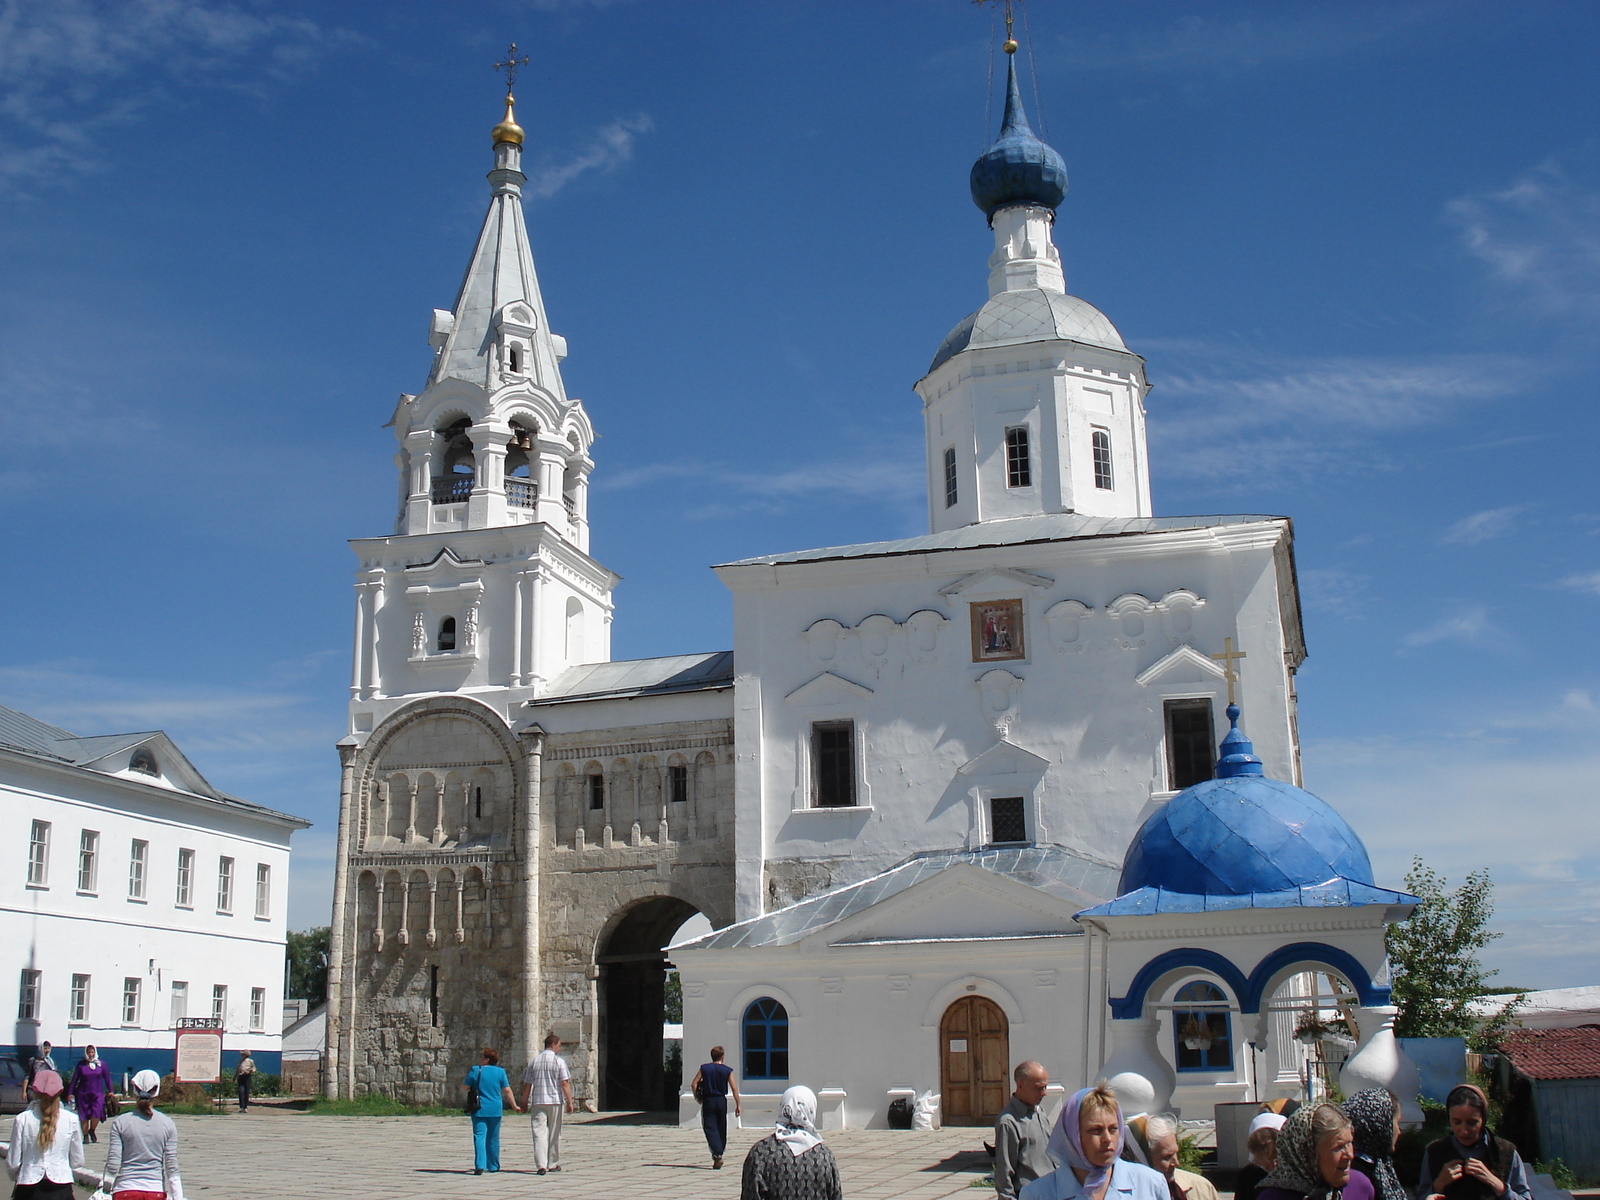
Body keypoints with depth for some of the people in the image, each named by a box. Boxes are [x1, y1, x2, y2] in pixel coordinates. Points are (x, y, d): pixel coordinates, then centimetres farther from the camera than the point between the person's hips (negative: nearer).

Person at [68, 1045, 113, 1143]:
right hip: (83, 1094, 0)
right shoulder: (81, 1065, 4)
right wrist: (70, 1093, 2)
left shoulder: (101, 1064, 6)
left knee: (97, 1114, -14)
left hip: (97, 1094, 0)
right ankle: (85, 1135, 18)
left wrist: (110, 1091, 8)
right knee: (84, 1116, 2)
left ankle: (92, 1131, 11)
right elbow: (74, 1079, 6)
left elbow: (107, 1078, 11)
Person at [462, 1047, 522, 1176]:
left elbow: (464, 1088, 2)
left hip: (479, 1110, -2)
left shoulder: (475, 1071, -3)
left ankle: (480, 1165, -21)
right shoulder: (500, 1072, 2)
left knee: (479, 1136, -6)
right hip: (495, 1110, 3)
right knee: (493, 1138, 15)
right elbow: (507, 1090, 2)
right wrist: (514, 1106, 11)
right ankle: (493, 1165, 24)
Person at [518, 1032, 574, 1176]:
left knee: (539, 1133, -2)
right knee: (554, 1134, 11)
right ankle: (553, 1164, 18)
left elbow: (527, 1084, 7)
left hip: (537, 1101, 1)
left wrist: (524, 1102, 16)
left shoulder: (534, 1061, 5)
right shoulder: (558, 1061, -4)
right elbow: (565, 1083, -10)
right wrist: (569, 1102, -6)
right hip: (555, 1101, -1)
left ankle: (541, 1164, -14)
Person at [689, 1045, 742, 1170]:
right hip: (721, 1101, 1)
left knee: (710, 1128, -5)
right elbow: (734, 1088, -5)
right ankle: (719, 1154, 24)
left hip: (707, 1101, -1)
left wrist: (697, 1097, 8)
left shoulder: (704, 1068, 0)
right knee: (721, 1129, 16)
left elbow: (693, 1084, -5)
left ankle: (717, 1155, -22)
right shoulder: (727, 1070, 0)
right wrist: (738, 1105, -2)